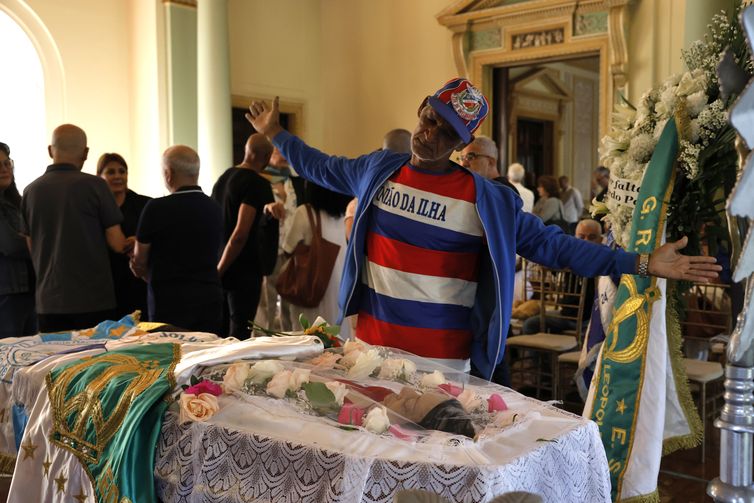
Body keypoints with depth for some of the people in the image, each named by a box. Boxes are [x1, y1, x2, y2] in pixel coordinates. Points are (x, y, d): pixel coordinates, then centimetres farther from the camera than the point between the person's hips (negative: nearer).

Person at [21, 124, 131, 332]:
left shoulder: (31, 191, 4)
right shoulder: (94, 185, -9)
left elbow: (33, 249, 13)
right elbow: (117, 244, -8)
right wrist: (131, 243, 13)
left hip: (48, 302, 4)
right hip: (94, 301, -4)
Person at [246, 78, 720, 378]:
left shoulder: (487, 200, -8)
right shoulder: (378, 170, 2)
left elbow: (550, 244, -7)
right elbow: (324, 168, 19)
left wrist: (642, 263, -12)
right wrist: (276, 133, 22)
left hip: (442, 359, -3)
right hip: (372, 342, 3)